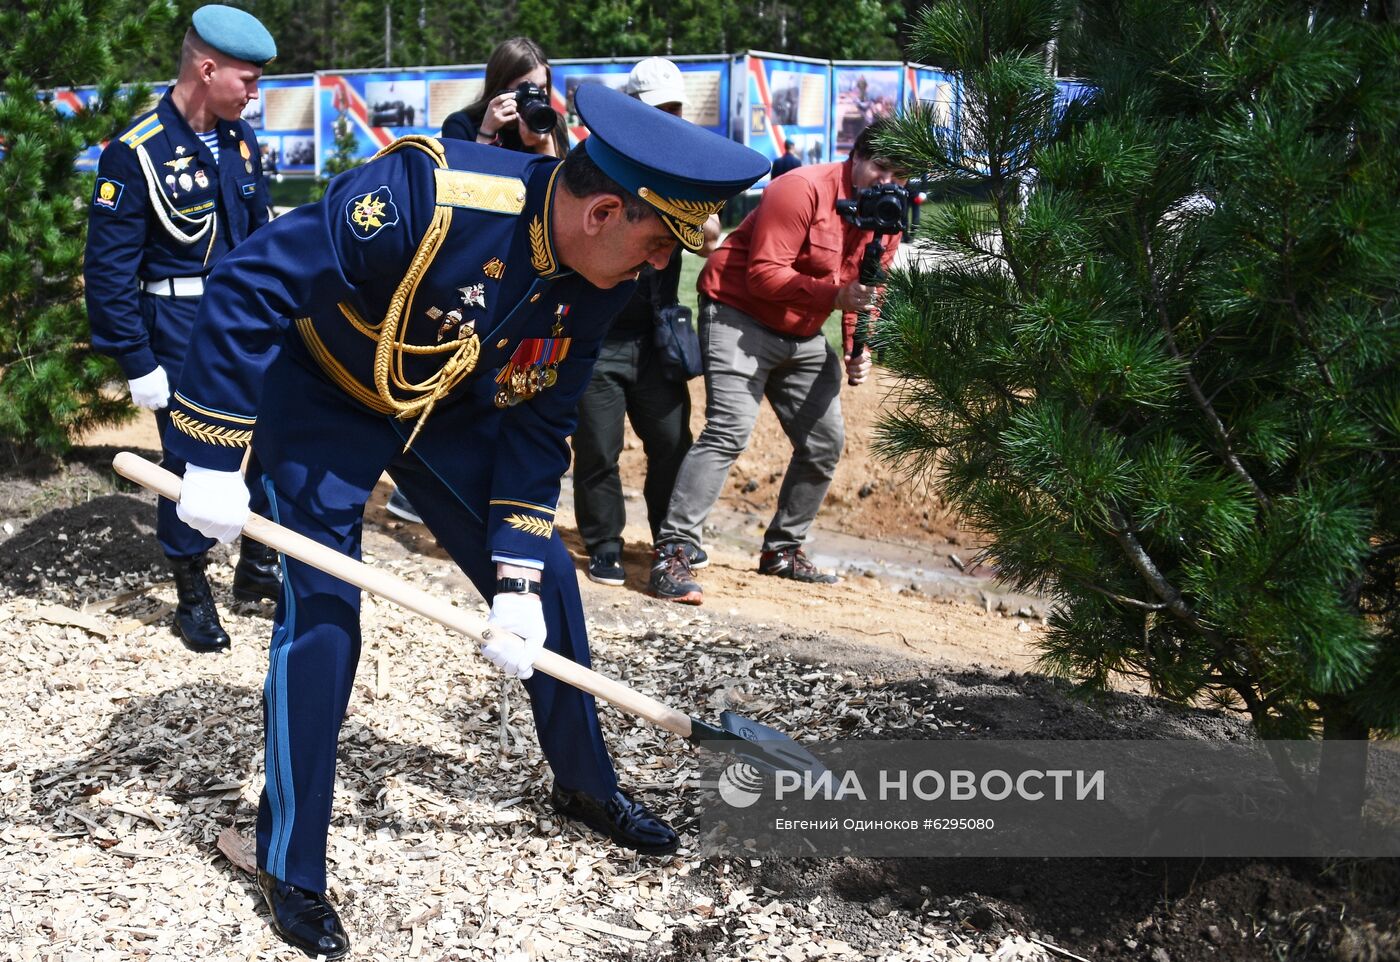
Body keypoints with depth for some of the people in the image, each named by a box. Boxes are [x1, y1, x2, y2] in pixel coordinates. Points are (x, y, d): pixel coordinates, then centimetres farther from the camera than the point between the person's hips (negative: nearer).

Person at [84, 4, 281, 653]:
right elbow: (108, 268, -14)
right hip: (180, 333, -6)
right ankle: (192, 595, 21)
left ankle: (257, 566, 30)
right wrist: (137, 363, -14)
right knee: (190, 459, 2)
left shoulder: (239, 139, 6)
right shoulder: (137, 153, -15)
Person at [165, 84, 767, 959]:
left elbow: (538, 426, -7)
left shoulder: (600, 277, -16)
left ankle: (587, 785, 28)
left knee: (547, 580, 5)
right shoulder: (426, 196, -38)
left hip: (448, 410, 6)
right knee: (320, 614, -12)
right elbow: (249, 284, -31)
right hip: (323, 395, -6)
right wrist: (215, 459, -27)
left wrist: (516, 576, -13)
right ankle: (292, 870, 5)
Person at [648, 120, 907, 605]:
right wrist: (833, 295, -37)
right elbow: (764, 275, -27)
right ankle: (671, 554, -23)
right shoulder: (804, 189, -21)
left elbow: (864, 290, 12)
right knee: (729, 431, -22)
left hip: (803, 336, 9)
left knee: (825, 442, 8)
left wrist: (859, 348, -5)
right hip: (741, 317, -8)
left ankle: (782, 550, 25)